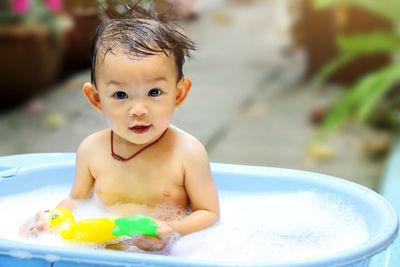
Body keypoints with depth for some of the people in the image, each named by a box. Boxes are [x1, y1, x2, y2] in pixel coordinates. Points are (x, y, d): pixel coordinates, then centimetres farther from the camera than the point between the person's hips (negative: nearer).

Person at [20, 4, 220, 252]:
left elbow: (210, 213, -7)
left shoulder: (188, 152, -13)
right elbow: (77, 199, 13)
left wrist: (173, 231, -26)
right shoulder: (91, 149, -2)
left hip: (167, 251, -1)